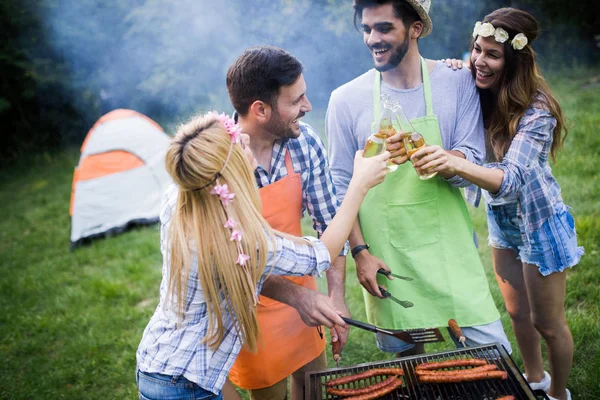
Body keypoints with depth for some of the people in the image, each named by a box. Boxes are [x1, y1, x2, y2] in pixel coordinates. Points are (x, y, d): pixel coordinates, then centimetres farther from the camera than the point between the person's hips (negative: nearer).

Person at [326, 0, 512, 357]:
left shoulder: (457, 82, -2)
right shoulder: (347, 99, -3)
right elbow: (341, 186, 1)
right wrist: (360, 251, -6)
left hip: (448, 244, 0)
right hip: (386, 255, 0)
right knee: (406, 351, 10)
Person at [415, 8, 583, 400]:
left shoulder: (536, 110, -28)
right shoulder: (475, 92, -10)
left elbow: (512, 178, -39)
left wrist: (456, 164, -57)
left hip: (539, 223, -6)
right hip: (501, 220, 6)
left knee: (547, 323, 12)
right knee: (517, 313, 23)